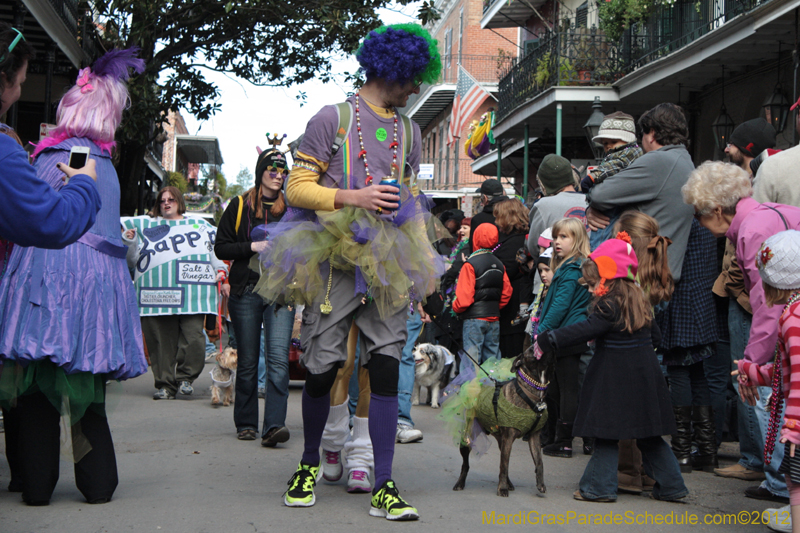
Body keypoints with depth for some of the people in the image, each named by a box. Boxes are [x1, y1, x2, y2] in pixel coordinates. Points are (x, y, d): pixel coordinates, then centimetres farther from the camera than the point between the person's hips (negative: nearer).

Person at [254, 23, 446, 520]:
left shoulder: (409, 131, 19)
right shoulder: (333, 119, 1)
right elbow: (298, 188, -2)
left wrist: (413, 210, 9)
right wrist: (353, 198, -14)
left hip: (389, 262, 4)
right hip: (335, 260, -4)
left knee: (386, 367, -4)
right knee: (322, 368, -1)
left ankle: (384, 487, -2)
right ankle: (309, 464, 23)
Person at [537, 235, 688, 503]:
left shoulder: (610, 307, -17)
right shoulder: (639, 302, 9)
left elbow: (583, 331, -20)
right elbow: (654, 335, 18)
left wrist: (545, 341, -16)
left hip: (614, 380, -8)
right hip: (644, 377, 8)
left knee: (606, 433, 2)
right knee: (648, 436, 13)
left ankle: (600, 486, 7)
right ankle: (670, 485, 15)